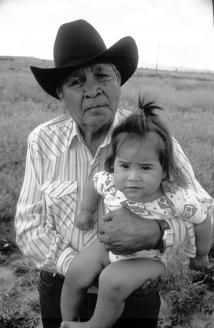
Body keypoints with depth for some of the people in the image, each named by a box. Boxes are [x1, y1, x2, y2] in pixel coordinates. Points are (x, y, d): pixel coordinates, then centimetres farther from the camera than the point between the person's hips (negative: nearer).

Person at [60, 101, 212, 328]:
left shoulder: (177, 199, -33)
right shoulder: (109, 183, -23)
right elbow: (93, 183, 2)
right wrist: (86, 211, 11)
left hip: (150, 258, -3)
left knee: (113, 282, -27)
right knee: (75, 275, -6)